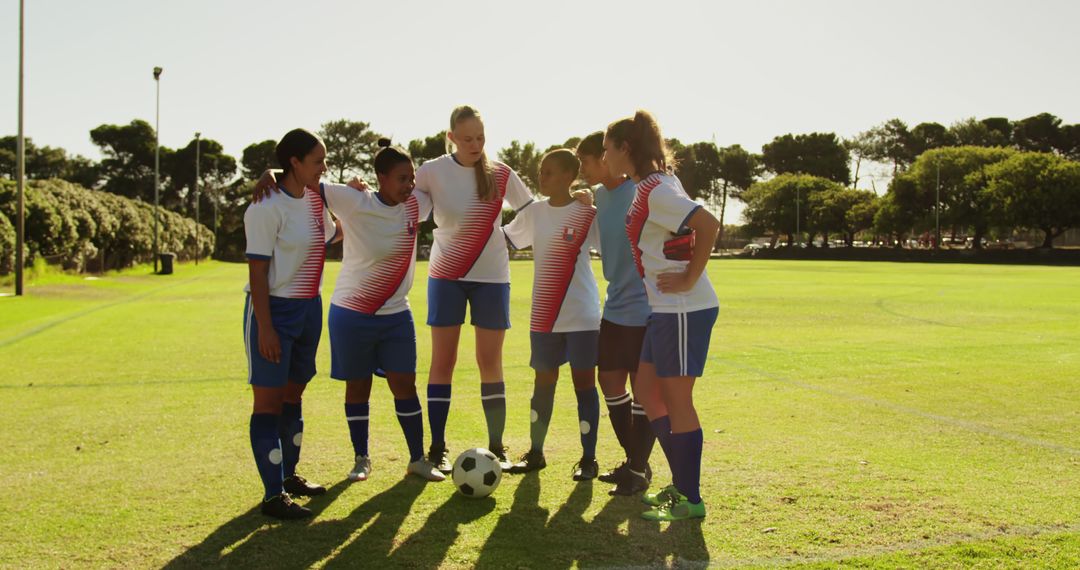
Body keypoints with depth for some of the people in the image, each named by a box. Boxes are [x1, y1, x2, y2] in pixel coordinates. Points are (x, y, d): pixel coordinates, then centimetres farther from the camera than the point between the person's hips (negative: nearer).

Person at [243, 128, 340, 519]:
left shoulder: (316, 199, 7)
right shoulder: (267, 207, -16)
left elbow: (331, 236, 26)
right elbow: (257, 271, -18)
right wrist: (265, 327, -21)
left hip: (309, 308, 8)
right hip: (275, 310, -8)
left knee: (294, 393, 17)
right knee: (269, 399, -2)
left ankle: (289, 475, 31)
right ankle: (274, 495, 3)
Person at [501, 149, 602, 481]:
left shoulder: (588, 214, -7)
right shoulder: (533, 213, 6)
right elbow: (505, 238, 19)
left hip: (582, 316, -4)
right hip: (544, 317, 4)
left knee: (584, 383, 2)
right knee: (543, 382, 12)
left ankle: (588, 458, 11)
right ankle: (535, 453, 24)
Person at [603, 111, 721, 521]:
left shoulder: (656, 190, -16)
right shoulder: (646, 188, 13)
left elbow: (708, 225, -27)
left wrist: (690, 279, -21)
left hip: (684, 310, -10)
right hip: (665, 310, 10)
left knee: (676, 401, -2)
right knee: (647, 392, 15)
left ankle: (690, 499, 10)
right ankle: (681, 484, 24)